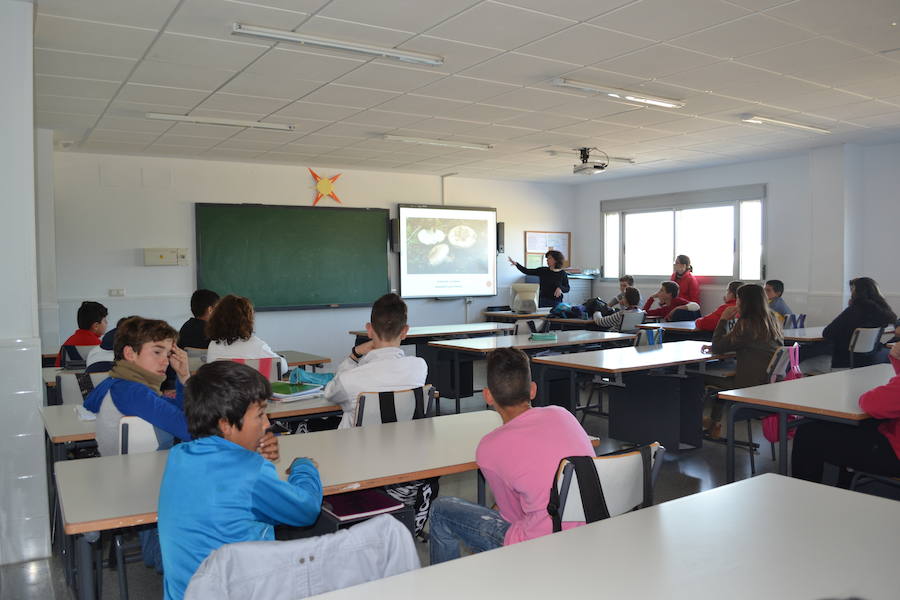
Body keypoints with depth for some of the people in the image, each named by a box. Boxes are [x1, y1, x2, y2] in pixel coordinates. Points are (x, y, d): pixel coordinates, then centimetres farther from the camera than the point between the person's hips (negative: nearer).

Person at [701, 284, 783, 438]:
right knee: (725, 379, 29)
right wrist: (716, 347, 15)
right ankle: (714, 422, 36)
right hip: (771, 382, 9)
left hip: (753, 385, -9)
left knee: (704, 380, 2)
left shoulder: (746, 324, -18)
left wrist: (724, 319, -2)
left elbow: (717, 347, -9)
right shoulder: (771, 321, 9)